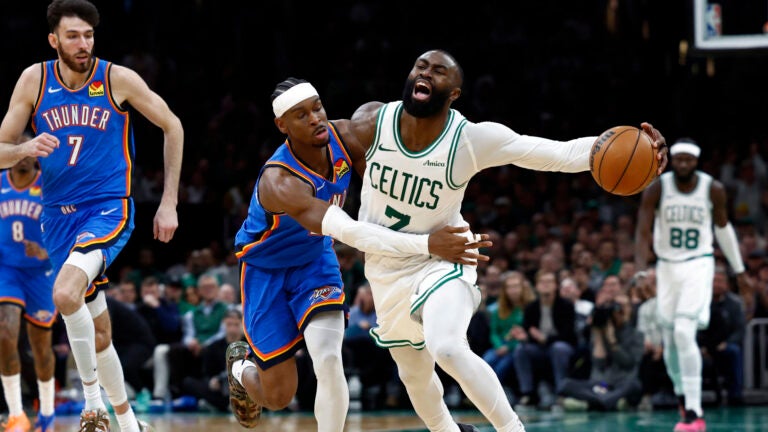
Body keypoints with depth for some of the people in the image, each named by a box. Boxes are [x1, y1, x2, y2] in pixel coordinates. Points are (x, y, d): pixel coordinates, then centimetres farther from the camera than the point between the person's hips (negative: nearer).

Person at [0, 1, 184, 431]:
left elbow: (172, 127, 4)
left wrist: (169, 203, 1)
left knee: (66, 294, -31)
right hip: (59, 216, 4)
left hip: (109, 208, -4)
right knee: (98, 331, 12)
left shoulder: (118, 79, -8)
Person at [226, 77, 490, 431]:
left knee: (328, 361, -22)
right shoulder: (280, 182, -38)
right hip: (267, 269, -4)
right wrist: (426, 244, -57)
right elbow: (350, 233, -48)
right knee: (278, 396, 2)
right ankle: (242, 366, 39)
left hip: (315, 259, 4)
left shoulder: (345, 136, -20)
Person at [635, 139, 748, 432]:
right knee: (670, 341, 6)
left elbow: (723, 227, 10)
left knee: (684, 333, -20)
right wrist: (641, 270, -26)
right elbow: (643, 232, -11)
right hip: (666, 267, 3)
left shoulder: (713, 190, -6)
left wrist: (738, 268, 19)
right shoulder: (657, 188, -8)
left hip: (698, 265, -3)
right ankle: (684, 401, 28)